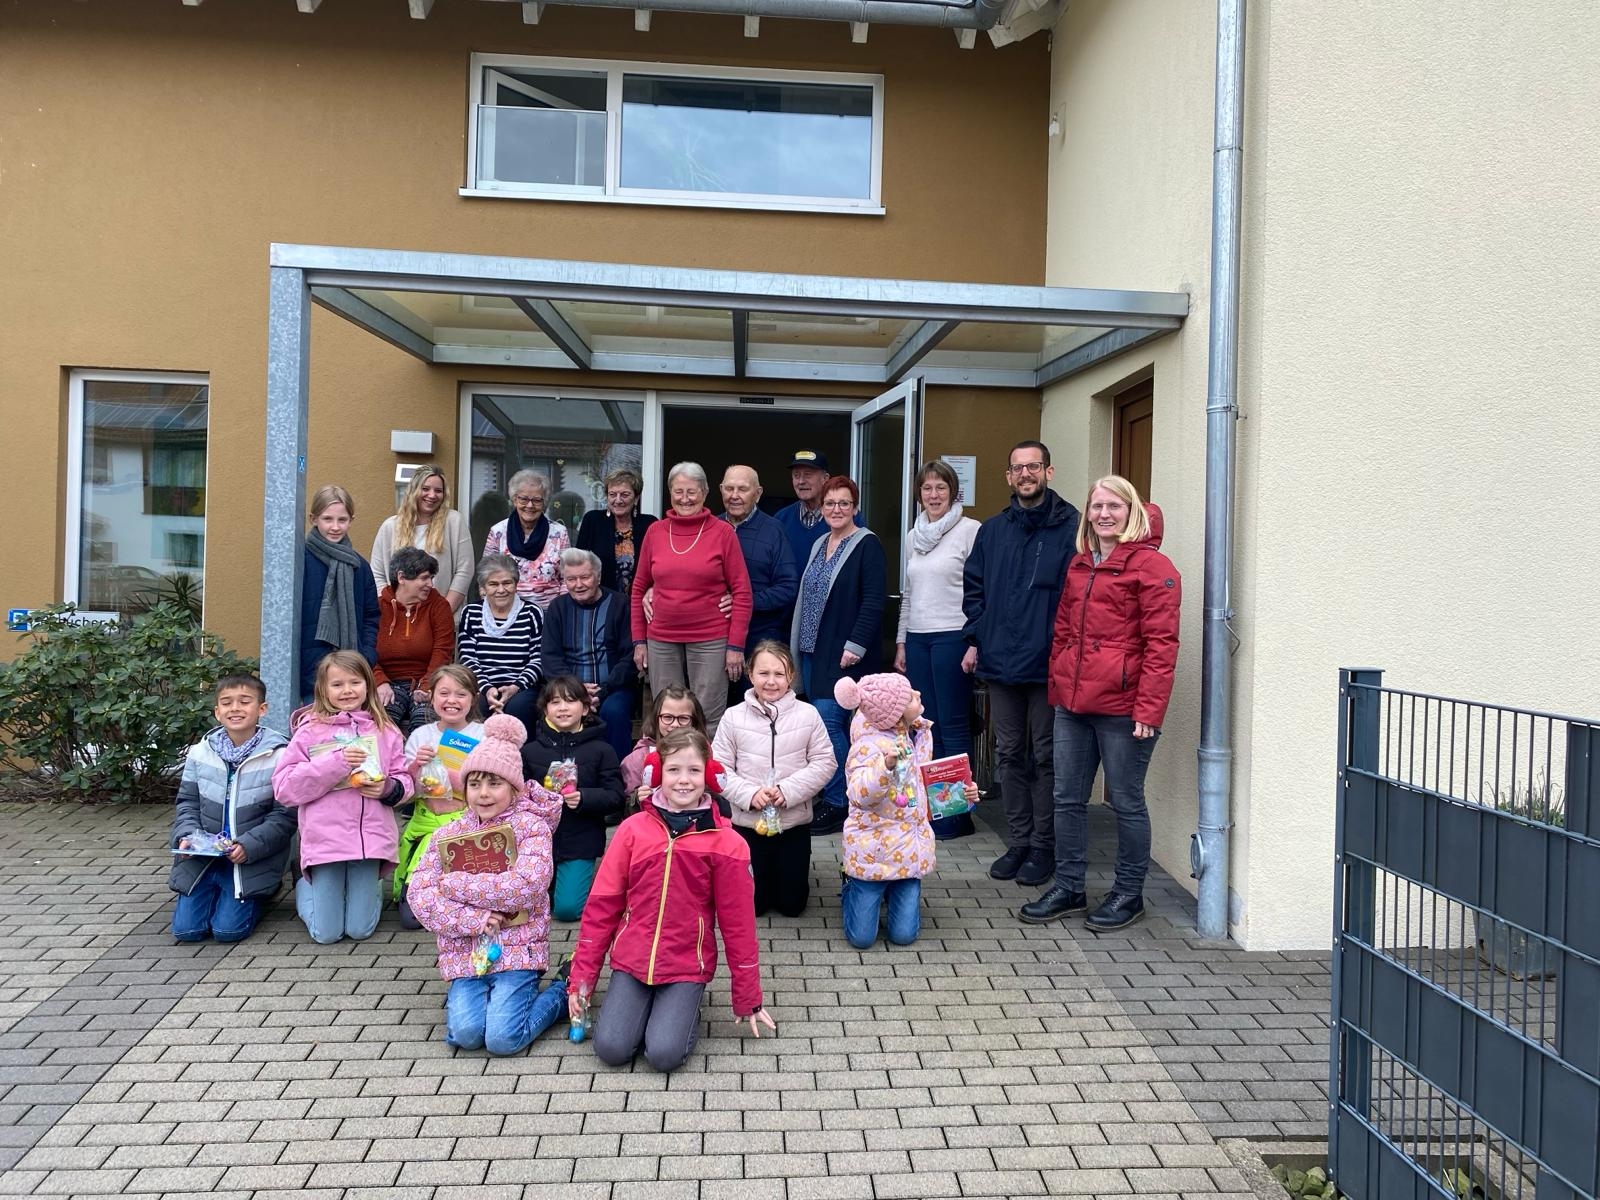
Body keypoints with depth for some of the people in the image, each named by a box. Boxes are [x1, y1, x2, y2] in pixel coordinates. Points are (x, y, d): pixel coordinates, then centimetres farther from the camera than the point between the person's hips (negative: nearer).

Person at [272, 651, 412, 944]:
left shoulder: (385, 731, 6)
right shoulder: (310, 730, -1)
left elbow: (404, 781, 10)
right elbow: (284, 787, -8)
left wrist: (389, 788, -13)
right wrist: (335, 762, -17)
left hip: (370, 839, 2)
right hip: (325, 839, -1)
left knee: (360, 930, 4)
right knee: (326, 933, 4)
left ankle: (372, 891, 37)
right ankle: (305, 888, 35)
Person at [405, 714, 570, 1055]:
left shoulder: (530, 826, -5)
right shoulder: (450, 833, 7)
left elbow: (527, 886, -21)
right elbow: (420, 895, -2)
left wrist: (455, 884, -14)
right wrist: (472, 919, -16)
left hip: (516, 948, -3)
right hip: (465, 951, 3)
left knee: (503, 1038, -15)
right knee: (467, 1034, -17)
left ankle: (562, 993, 11)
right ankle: (462, 997, 16)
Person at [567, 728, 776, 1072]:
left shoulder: (725, 843, -8)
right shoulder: (633, 829, -3)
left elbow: (737, 922, -2)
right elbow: (602, 904, 1)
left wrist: (748, 998, 3)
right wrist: (582, 977, 1)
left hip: (687, 965, -2)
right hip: (631, 959, 2)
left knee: (665, 1054, -18)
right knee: (611, 1049, -14)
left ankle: (682, 1007, 13)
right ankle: (644, 1002, 16)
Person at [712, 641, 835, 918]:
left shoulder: (807, 714, -7)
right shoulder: (733, 717, -7)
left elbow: (824, 762, -6)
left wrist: (788, 790, -17)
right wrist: (749, 793, -18)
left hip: (794, 823, 0)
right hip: (748, 822, 0)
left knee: (792, 904, 10)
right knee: (752, 904, 9)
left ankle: (792, 869, 41)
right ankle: (763, 870, 40)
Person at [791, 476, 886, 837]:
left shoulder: (867, 546, -6)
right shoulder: (819, 545, 17)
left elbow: (873, 601, -13)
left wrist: (855, 645, -19)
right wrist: (798, 646, 16)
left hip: (843, 654, -7)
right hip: (812, 649, 8)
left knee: (829, 721, -11)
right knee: (821, 723, 8)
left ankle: (837, 803, -3)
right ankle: (826, 796, 16)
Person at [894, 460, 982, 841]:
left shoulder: (969, 530, -5)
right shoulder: (913, 537, 15)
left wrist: (974, 642, -12)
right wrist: (901, 642, 16)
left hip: (953, 637, -6)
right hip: (917, 639, 6)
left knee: (953, 725, -3)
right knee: (926, 724, 9)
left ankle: (958, 812, 5)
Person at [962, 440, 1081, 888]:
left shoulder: (1070, 527, -6)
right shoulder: (992, 531, 11)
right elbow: (973, 586, 16)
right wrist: (974, 640, 7)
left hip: (1048, 664, -5)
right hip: (999, 661, 5)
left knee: (1045, 757, 4)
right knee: (1009, 755, 12)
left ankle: (1043, 847, 16)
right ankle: (1017, 842, 24)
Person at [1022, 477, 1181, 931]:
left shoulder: (1151, 565, -8)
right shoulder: (1079, 564, 16)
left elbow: (1160, 643, -13)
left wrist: (1149, 708, -17)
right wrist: (1056, 685, 14)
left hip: (1121, 706, -7)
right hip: (1073, 702, 7)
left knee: (1126, 802, 6)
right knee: (1068, 799, 13)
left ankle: (1129, 894, 21)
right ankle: (1069, 888, 26)